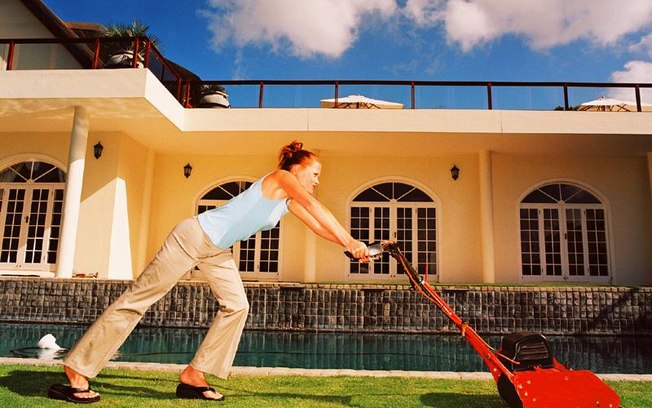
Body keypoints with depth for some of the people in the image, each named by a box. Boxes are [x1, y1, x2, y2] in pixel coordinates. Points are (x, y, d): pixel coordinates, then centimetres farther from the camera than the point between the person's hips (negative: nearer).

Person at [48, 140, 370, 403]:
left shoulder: (290, 202, 13)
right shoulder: (281, 178, -11)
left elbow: (319, 227, 12)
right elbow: (316, 207, -22)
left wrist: (351, 245, 2)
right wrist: (349, 241, -24)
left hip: (216, 250, 9)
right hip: (194, 236, -9)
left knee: (236, 305, -1)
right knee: (139, 298, -6)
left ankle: (193, 376, 6)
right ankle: (77, 371, 2)